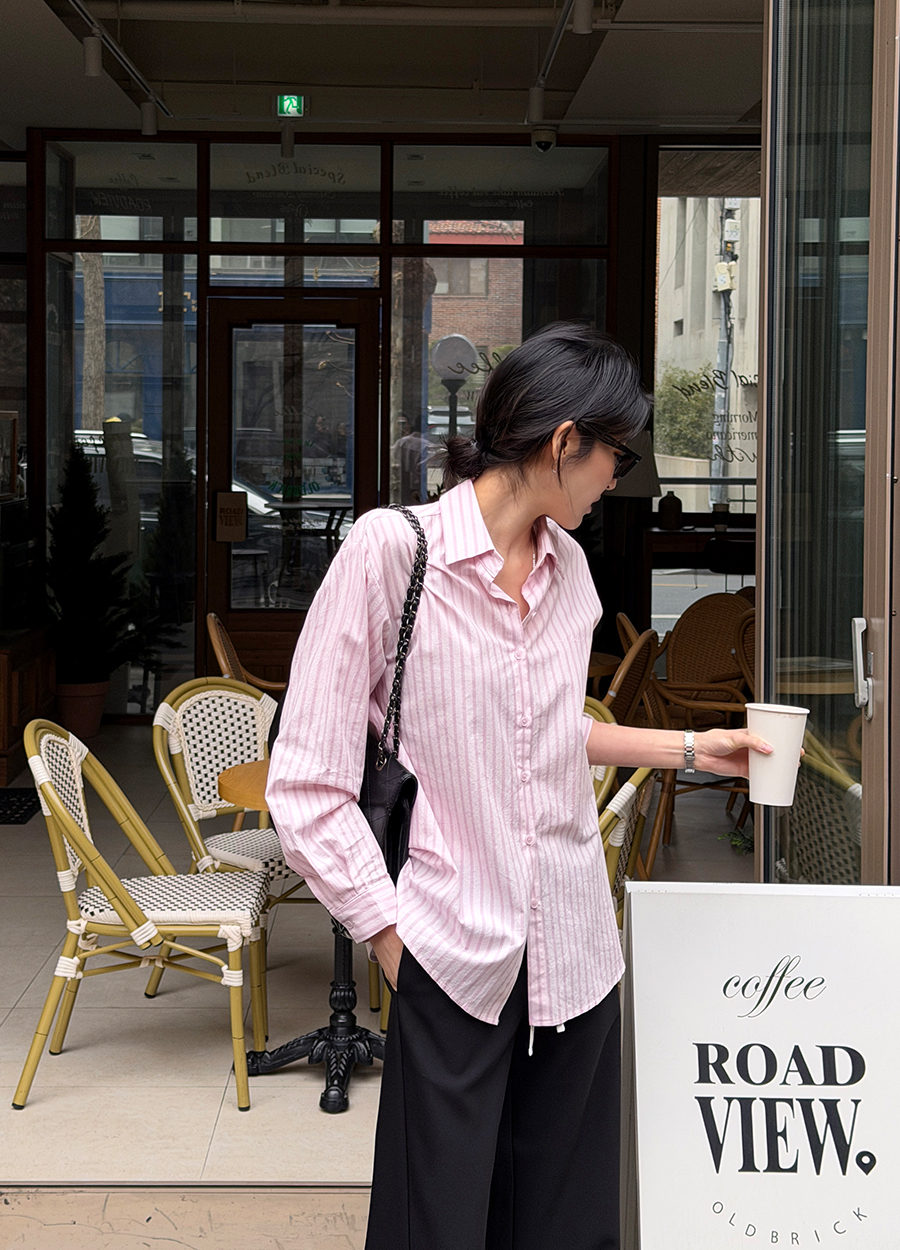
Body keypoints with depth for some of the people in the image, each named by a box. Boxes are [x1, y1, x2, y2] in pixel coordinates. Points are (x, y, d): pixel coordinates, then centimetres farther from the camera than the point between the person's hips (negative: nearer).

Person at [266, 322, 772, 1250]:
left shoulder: (567, 564, 10)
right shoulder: (392, 548, -11)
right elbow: (307, 787, -12)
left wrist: (688, 748, 23)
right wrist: (393, 936, -12)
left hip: (575, 958, 6)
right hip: (456, 960, -6)